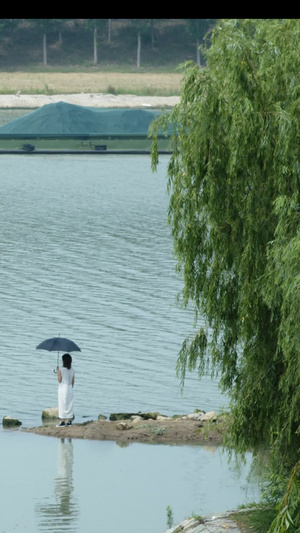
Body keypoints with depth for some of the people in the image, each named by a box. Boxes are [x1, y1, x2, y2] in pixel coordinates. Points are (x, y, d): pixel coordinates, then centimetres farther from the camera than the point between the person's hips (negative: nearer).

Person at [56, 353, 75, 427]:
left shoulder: (61, 370, -15)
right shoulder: (72, 370, 3)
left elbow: (60, 380, -13)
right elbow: (73, 381, 9)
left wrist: (58, 372, -4)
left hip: (63, 389, -6)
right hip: (70, 388, 6)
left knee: (62, 405, -2)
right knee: (70, 405, 11)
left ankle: (62, 421, -5)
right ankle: (70, 421, 14)